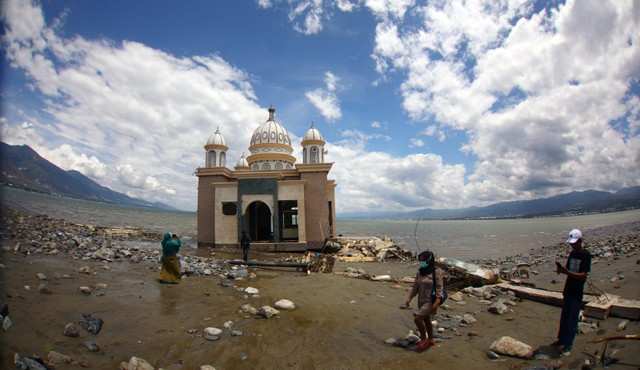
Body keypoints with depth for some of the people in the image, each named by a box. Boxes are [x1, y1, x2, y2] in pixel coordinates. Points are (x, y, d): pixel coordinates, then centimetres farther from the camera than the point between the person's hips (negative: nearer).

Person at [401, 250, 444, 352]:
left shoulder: (436, 272, -15)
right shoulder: (419, 272, 2)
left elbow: (439, 289, -16)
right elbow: (415, 288, 9)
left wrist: (436, 304, -22)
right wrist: (409, 300, 5)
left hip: (431, 302, -7)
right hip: (421, 301, 7)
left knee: (417, 318, -15)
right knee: (426, 321, 19)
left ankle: (424, 339, 4)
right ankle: (430, 340, 39)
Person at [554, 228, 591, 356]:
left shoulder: (586, 255, -14)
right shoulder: (572, 253, 7)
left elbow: (584, 275, -20)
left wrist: (567, 272, -33)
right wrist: (561, 269, -11)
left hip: (577, 293, -7)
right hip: (568, 291, 7)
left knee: (572, 320, 0)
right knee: (564, 317, 15)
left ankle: (568, 345, 8)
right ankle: (561, 339, 27)